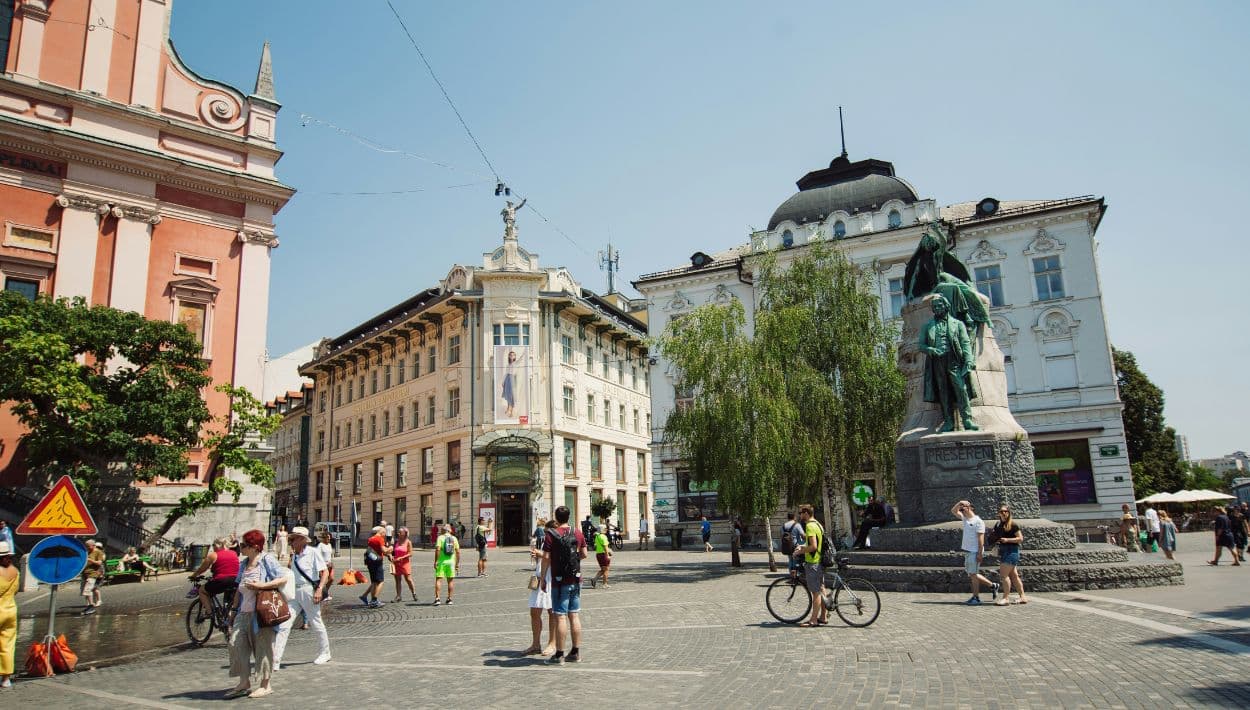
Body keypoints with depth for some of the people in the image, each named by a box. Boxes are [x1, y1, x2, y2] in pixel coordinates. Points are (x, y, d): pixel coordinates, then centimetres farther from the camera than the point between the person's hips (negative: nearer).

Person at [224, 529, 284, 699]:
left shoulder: (267, 560, -7)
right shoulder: (243, 564, 15)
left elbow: (283, 579, -14)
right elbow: (239, 590, 21)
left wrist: (262, 585, -21)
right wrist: (234, 609, 17)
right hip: (244, 613, 7)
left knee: (263, 647, 1)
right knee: (236, 644, 2)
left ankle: (265, 685, 12)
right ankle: (244, 683, 16)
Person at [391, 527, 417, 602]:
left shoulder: (408, 542, -5)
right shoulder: (396, 541, 7)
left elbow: (410, 554, -9)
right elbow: (393, 550, 14)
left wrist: (401, 558, -17)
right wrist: (391, 556, -6)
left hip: (405, 563, -4)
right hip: (396, 563, 4)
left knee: (408, 579, -1)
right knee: (397, 580, 4)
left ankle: (414, 594, 15)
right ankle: (399, 596, 10)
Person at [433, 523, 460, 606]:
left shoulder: (440, 538, -2)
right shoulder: (454, 538, 8)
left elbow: (437, 550, -14)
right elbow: (458, 552, 4)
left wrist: (435, 561, -9)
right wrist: (457, 563, 10)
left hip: (441, 562, -3)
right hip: (451, 562, 3)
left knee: (438, 580, 0)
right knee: (450, 581, 10)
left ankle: (437, 598, -9)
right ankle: (449, 599, 12)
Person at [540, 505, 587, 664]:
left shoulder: (551, 535, -10)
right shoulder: (578, 533, 4)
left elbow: (546, 558, -12)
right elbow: (584, 554, 8)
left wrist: (542, 578, -4)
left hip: (560, 581, -5)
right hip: (576, 580, 5)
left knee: (560, 617, -2)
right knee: (575, 615, 10)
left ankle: (559, 654, 2)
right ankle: (576, 652, 15)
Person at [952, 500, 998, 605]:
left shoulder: (978, 521, -11)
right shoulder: (965, 518, 13)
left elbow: (981, 538, -15)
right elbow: (953, 511, 20)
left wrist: (980, 553, -19)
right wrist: (959, 503, 4)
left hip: (975, 552, -8)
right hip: (967, 551, 8)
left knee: (973, 574, -5)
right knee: (972, 575, 10)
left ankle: (976, 598, 1)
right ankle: (992, 585, 22)